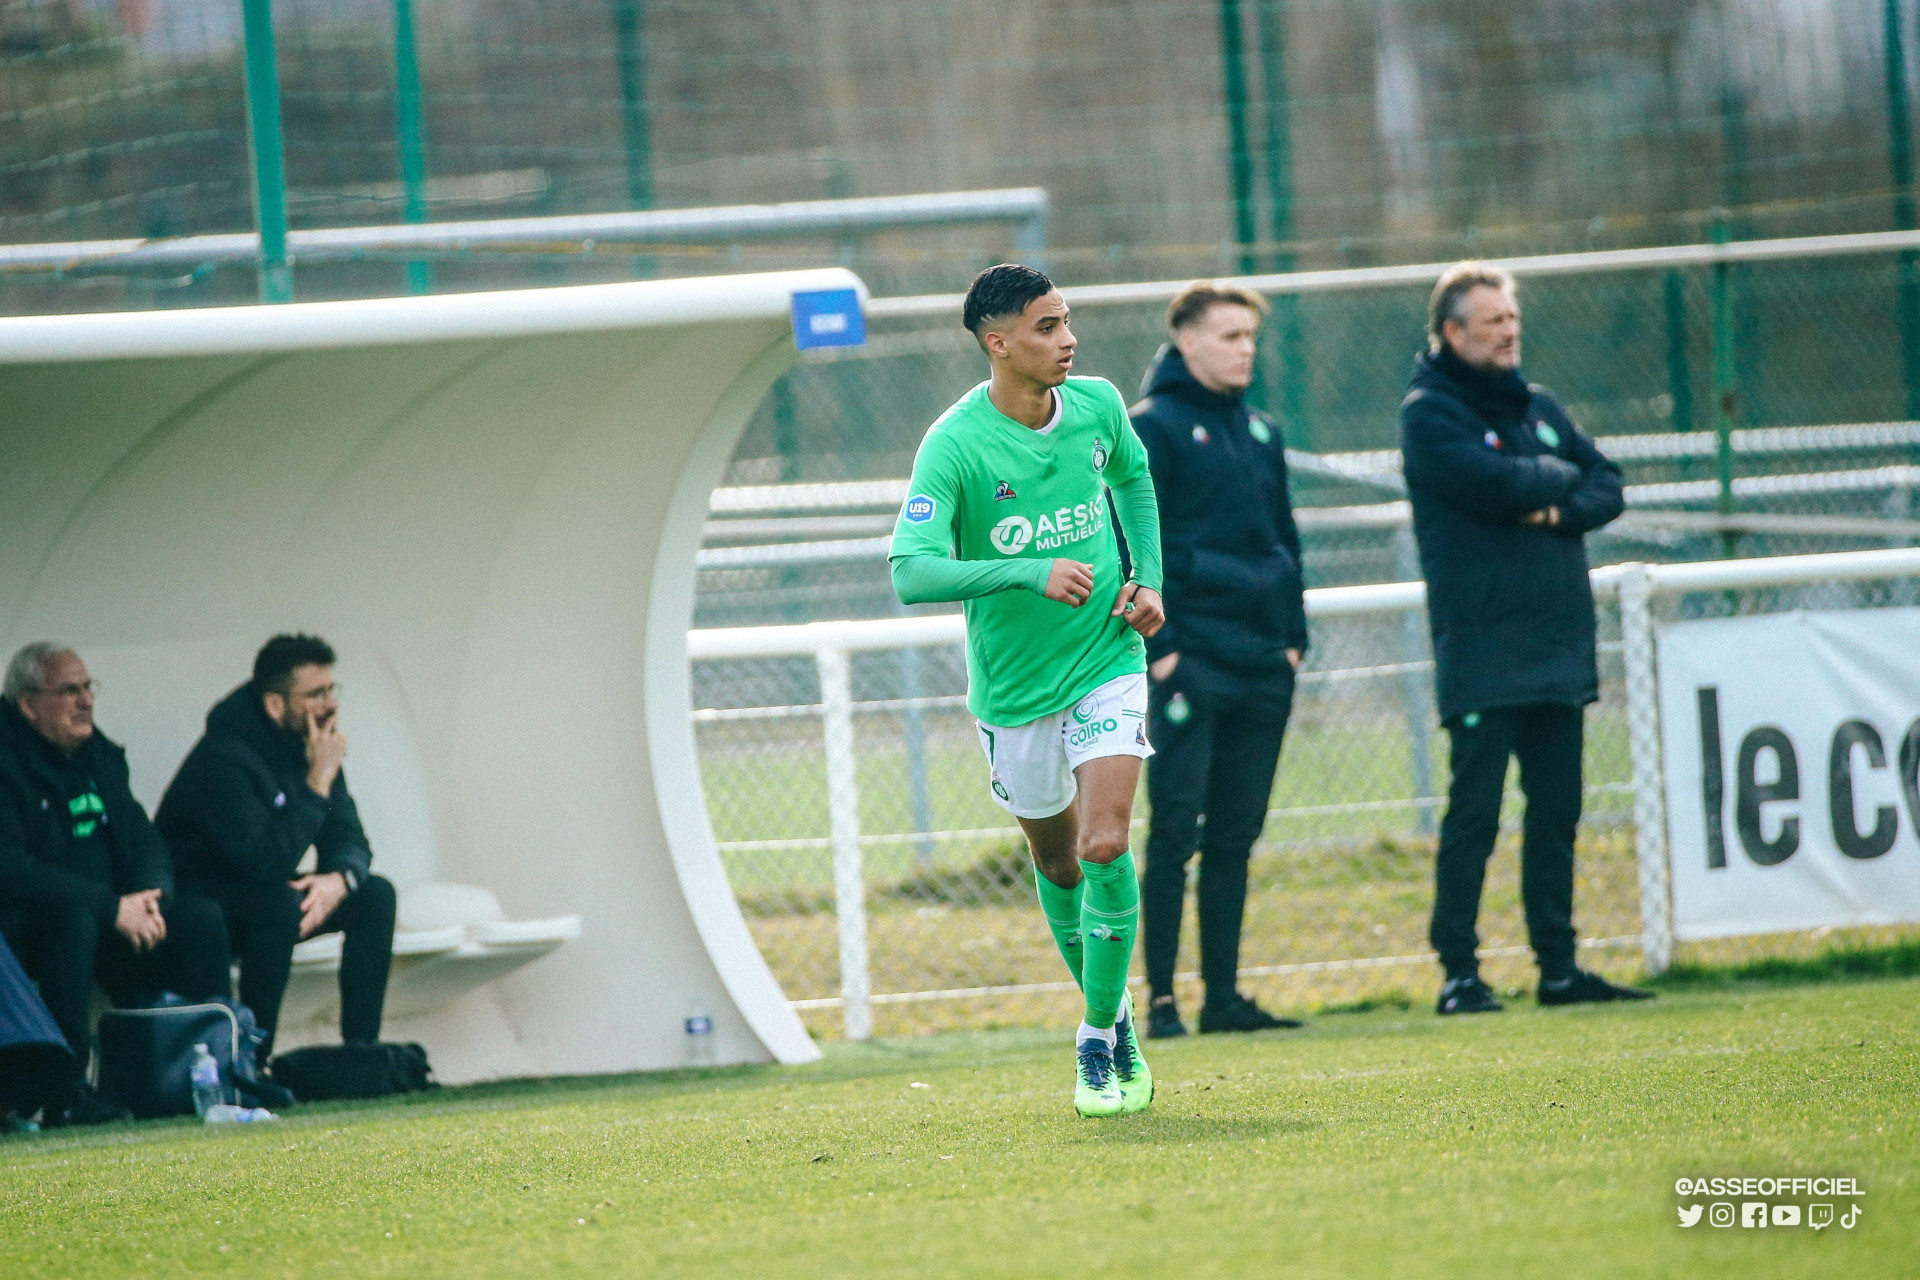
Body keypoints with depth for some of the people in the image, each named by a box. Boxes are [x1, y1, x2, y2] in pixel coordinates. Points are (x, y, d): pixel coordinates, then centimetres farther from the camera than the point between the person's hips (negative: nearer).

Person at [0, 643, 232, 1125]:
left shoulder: (100, 755, 12)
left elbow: (142, 841, 12)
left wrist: (149, 899, -13)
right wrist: (115, 908, -26)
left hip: (114, 915, 8)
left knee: (200, 917, -10)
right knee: (75, 921, -38)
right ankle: (65, 1094, -37)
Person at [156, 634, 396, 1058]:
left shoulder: (314, 744, -2)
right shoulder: (223, 758, -27)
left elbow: (349, 839, 2)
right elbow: (268, 859, -35)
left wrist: (341, 878, -23)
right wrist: (318, 781, -31)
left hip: (263, 894, 8)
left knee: (375, 895, -9)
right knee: (282, 903, -36)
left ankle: (361, 1050, -10)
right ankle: (252, 1060, -31)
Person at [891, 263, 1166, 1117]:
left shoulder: (1097, 406, -4)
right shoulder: (953, 446, -18)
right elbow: (912, 572, -27)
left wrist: (1148, 579, 5)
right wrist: (1032, 573, -36)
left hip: (1107, 659, 1)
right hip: (1014, 686, -1)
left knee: (1105, 846, -16)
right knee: (1057, 862, 13)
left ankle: (1100, 1036, -3)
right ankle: (1107, 1005, 37)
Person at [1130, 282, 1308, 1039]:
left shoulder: (1259, 433, 16)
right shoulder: (1152, 428, -4)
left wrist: (1292, 635, 12)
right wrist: (1158, 646, -14)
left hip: (1263, 665, 7)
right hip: (1190, 665, -7)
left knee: (1235, 839, 8)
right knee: (1174, 834, -7)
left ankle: (1224, 996, 12)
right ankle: (1161, 999, -5)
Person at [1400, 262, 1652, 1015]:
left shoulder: (1537, 407, 17)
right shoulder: (1430, 414, -5)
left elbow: (1606, 487, 12)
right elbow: (1496, 483, -20)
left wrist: (1561, 509, -9)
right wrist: (1560, 477, -2)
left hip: (1559, 645, 7)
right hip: (1482, 650, -7)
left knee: (1556, 813, 8)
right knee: (1474, 813, -7)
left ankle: (1558, 966, 13)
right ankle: (1458, 972, -4)